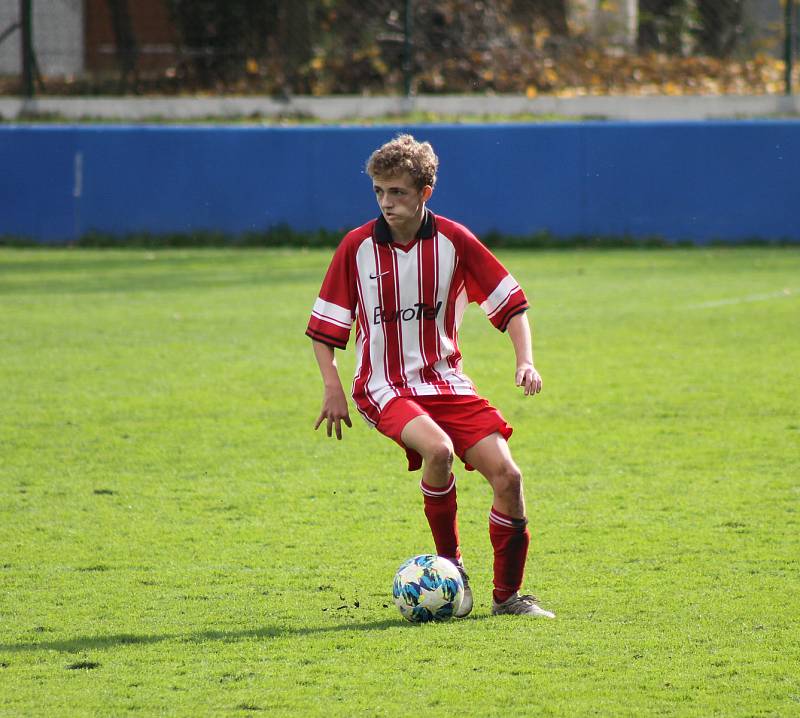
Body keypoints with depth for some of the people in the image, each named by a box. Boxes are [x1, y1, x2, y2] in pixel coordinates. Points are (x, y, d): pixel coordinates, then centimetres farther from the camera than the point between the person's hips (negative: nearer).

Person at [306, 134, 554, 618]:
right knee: (438, 450, -33)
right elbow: (324, 326, 5)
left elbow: (509, 302, 4)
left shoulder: (453, 240, -4)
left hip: (446, 379, 2)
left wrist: (525, 361, -8)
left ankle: (508, 594, 6)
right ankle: (450, 564, -11)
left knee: (506, 474, -12)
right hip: (386, 388, -2)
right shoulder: (357, 247, -5)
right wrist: (333, 388, -6)